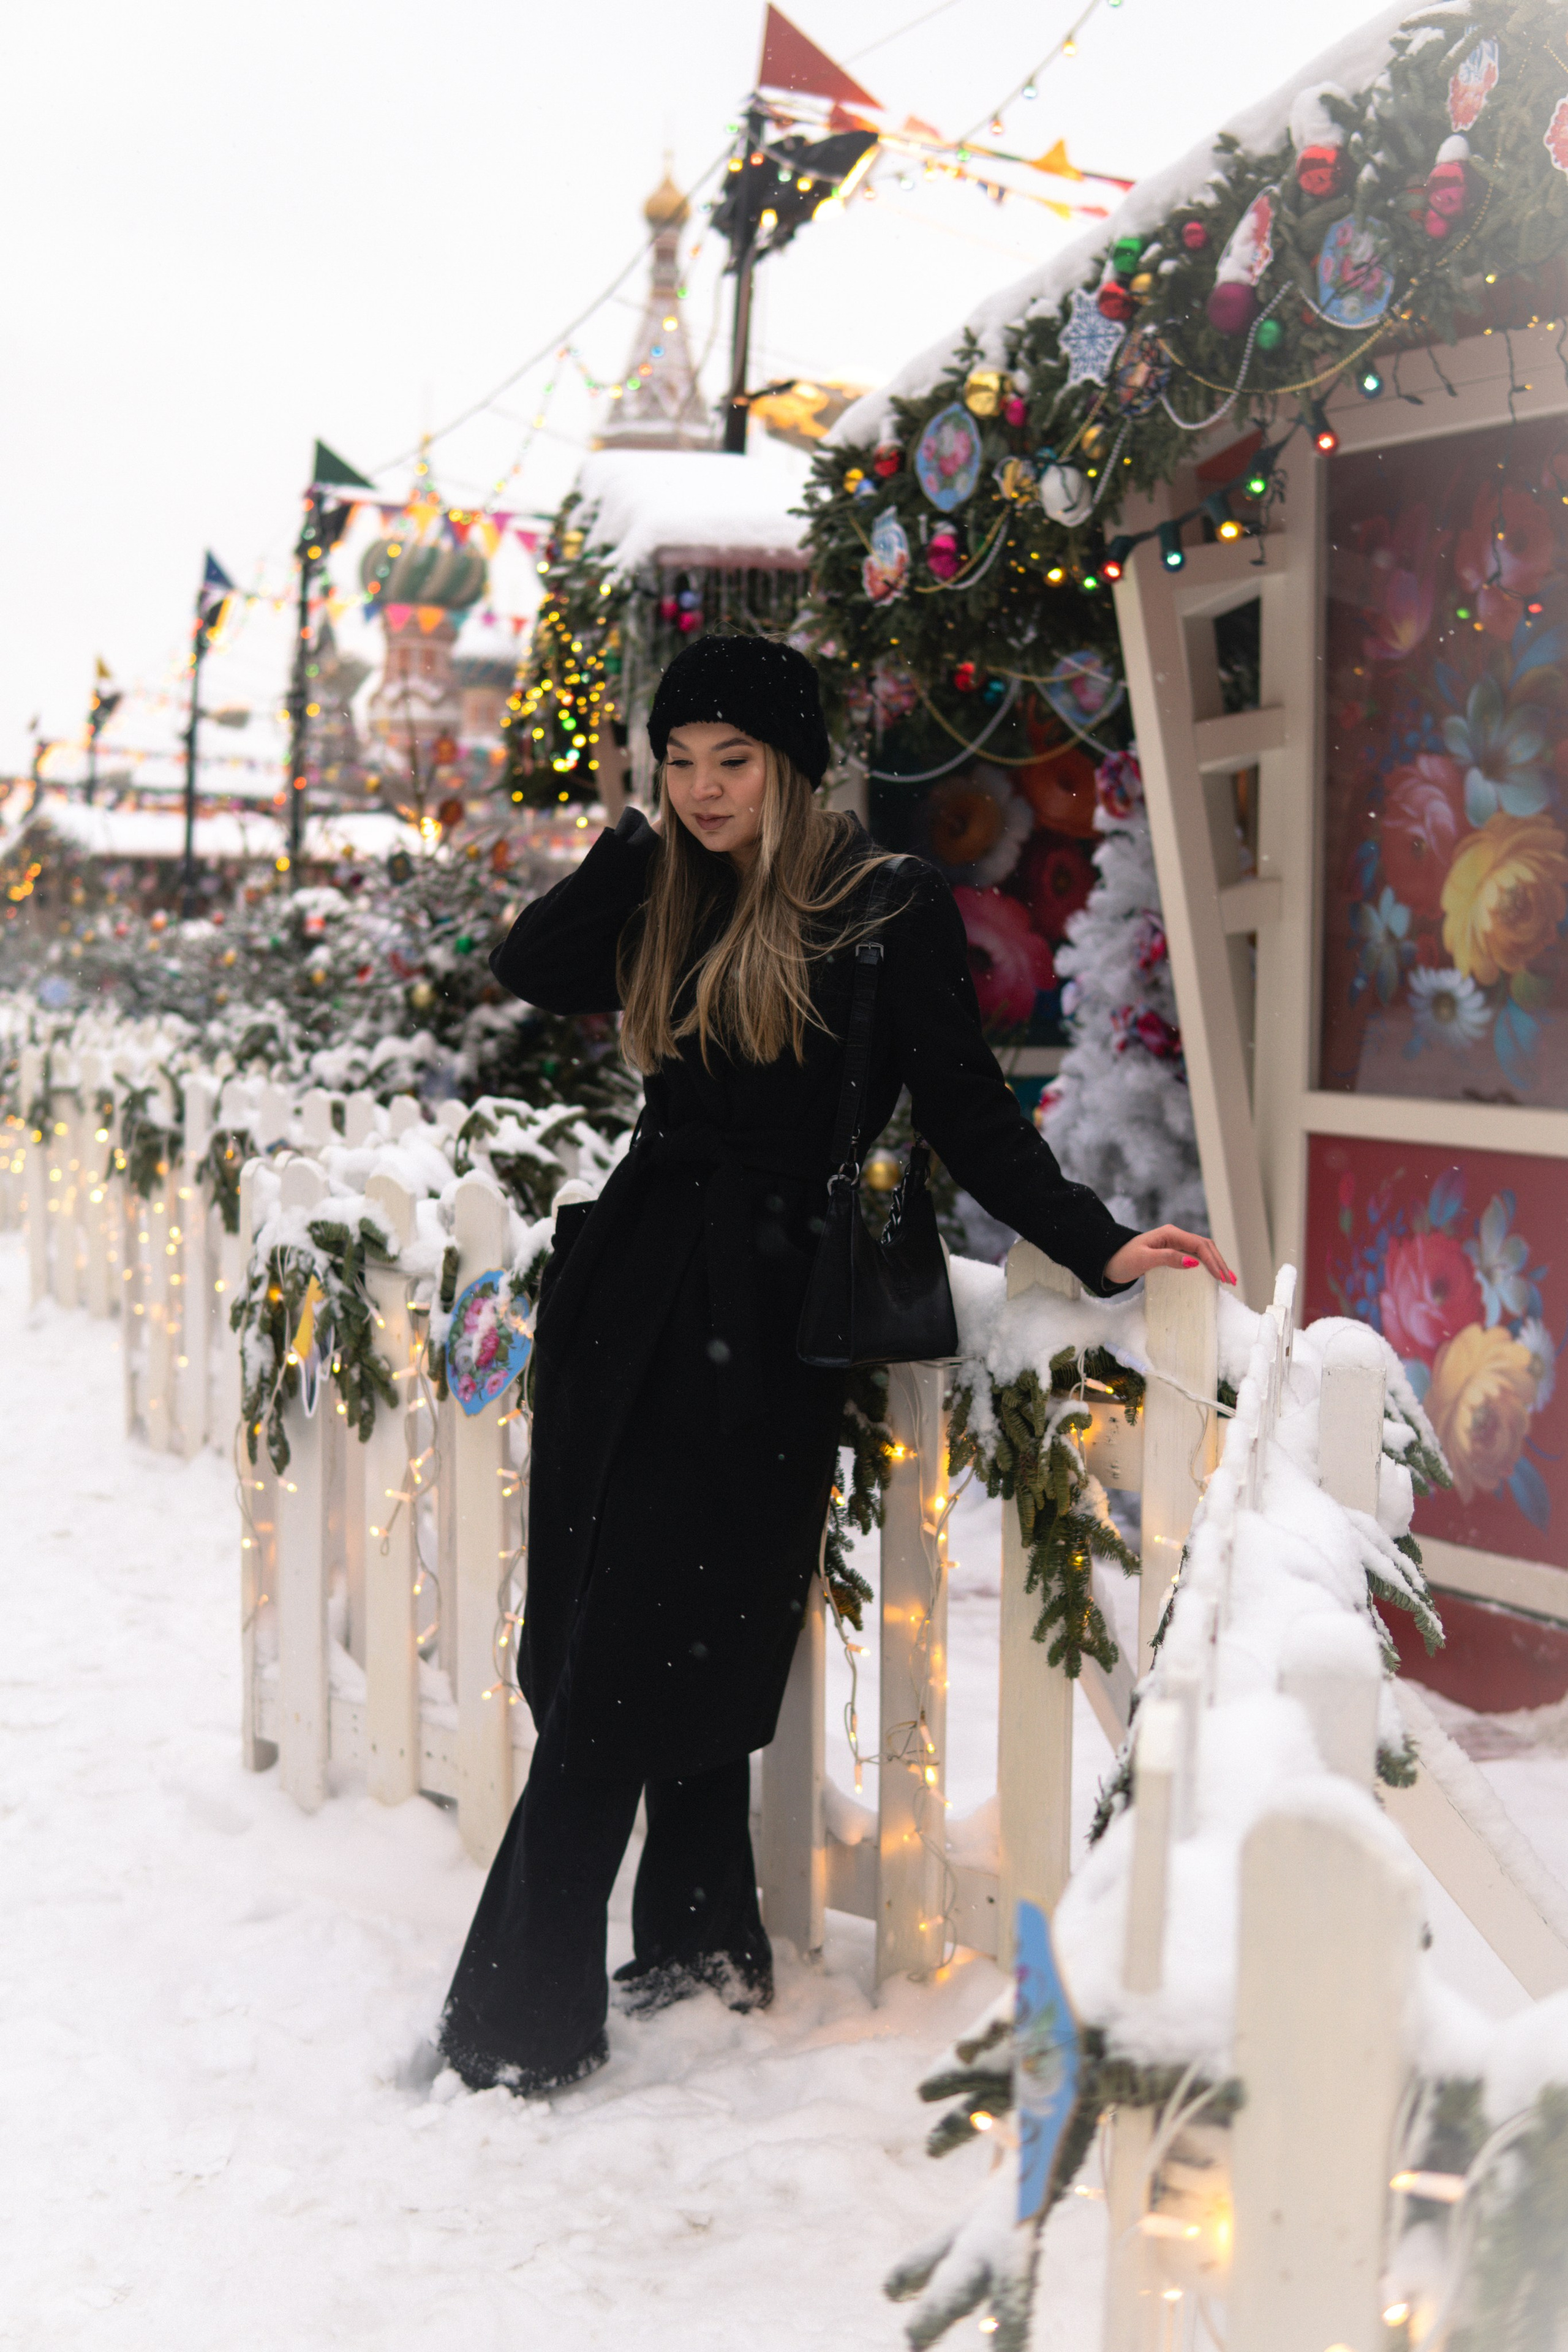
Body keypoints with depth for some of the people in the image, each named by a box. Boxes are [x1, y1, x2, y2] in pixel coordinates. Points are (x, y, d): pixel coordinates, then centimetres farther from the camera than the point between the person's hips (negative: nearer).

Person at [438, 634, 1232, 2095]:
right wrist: (644, 840, 5)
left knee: (623, 1672, -6)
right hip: (633, 1297, 6)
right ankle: (705, 1953, 24)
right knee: (673, 1653, 9)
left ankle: (517, 2030, -1)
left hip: (757, 1321, -6)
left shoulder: (892, 910, -2)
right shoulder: (672, 903, 15)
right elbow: (525, 971, 5)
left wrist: (1096, 1246, -10)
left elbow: (965, 1113, -2)